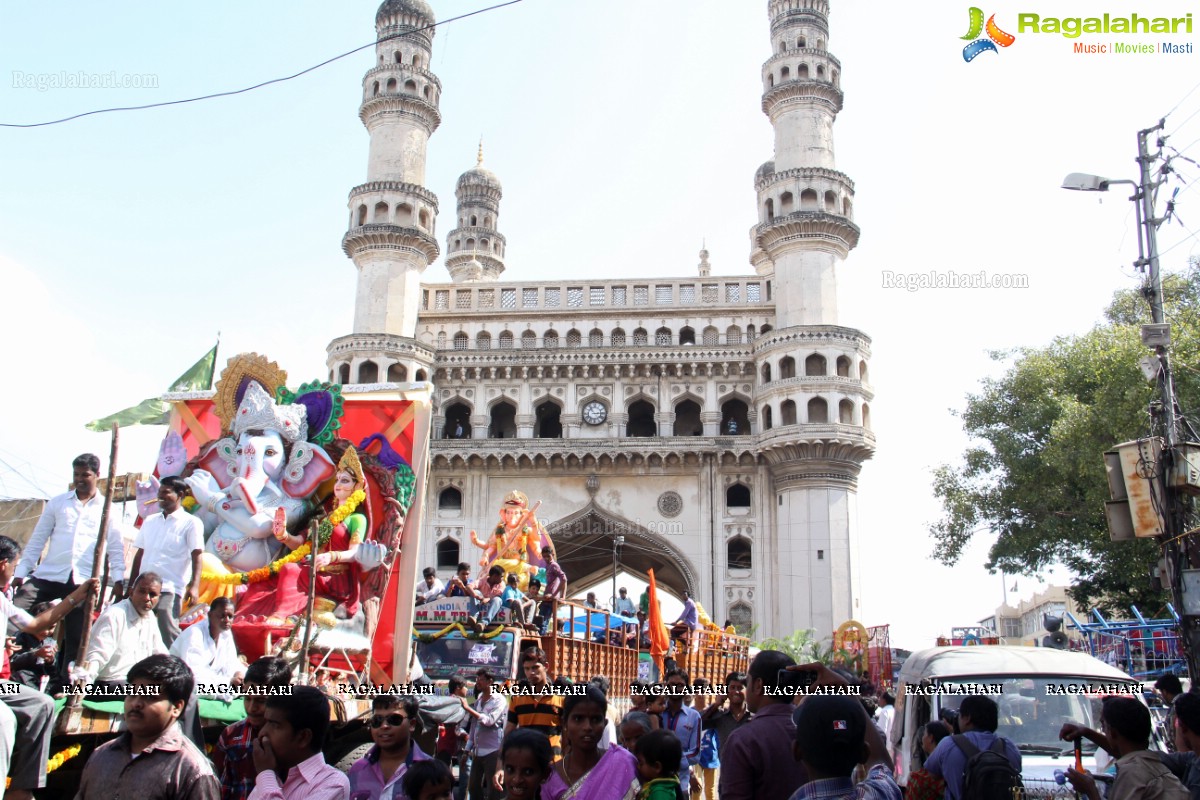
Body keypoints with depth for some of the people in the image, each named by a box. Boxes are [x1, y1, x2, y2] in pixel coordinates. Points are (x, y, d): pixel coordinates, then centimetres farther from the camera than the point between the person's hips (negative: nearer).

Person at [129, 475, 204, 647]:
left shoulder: (191, 523, 0)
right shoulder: (150, 521, 16)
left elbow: (196, 556, -7)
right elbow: (139, 555, 18)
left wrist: (194, 586, -19)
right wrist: (131, 586, 14)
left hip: (170, 589, -6)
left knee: (169, 636, -13)